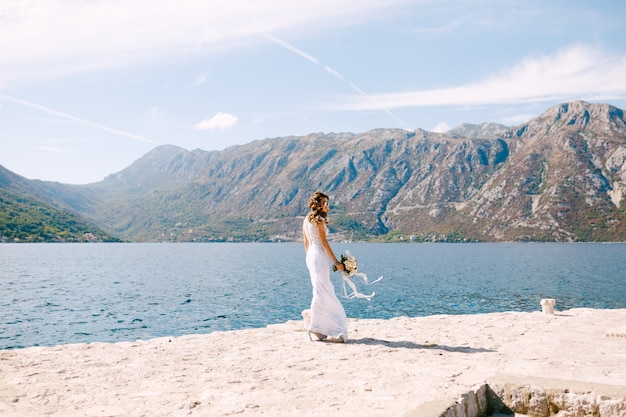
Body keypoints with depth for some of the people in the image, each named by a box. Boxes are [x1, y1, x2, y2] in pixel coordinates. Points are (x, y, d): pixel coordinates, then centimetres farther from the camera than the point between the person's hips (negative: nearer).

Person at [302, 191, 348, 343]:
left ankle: (321, 327, 16)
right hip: (319, 255, -9)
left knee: (321, 292, 13)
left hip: (310, 256, 10)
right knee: (322, 292, -7)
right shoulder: (319, 219, -10)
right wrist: (336, 261, -14)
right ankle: (316, 326, -6)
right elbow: (324, 242, -15)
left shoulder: (306, 220, 16)